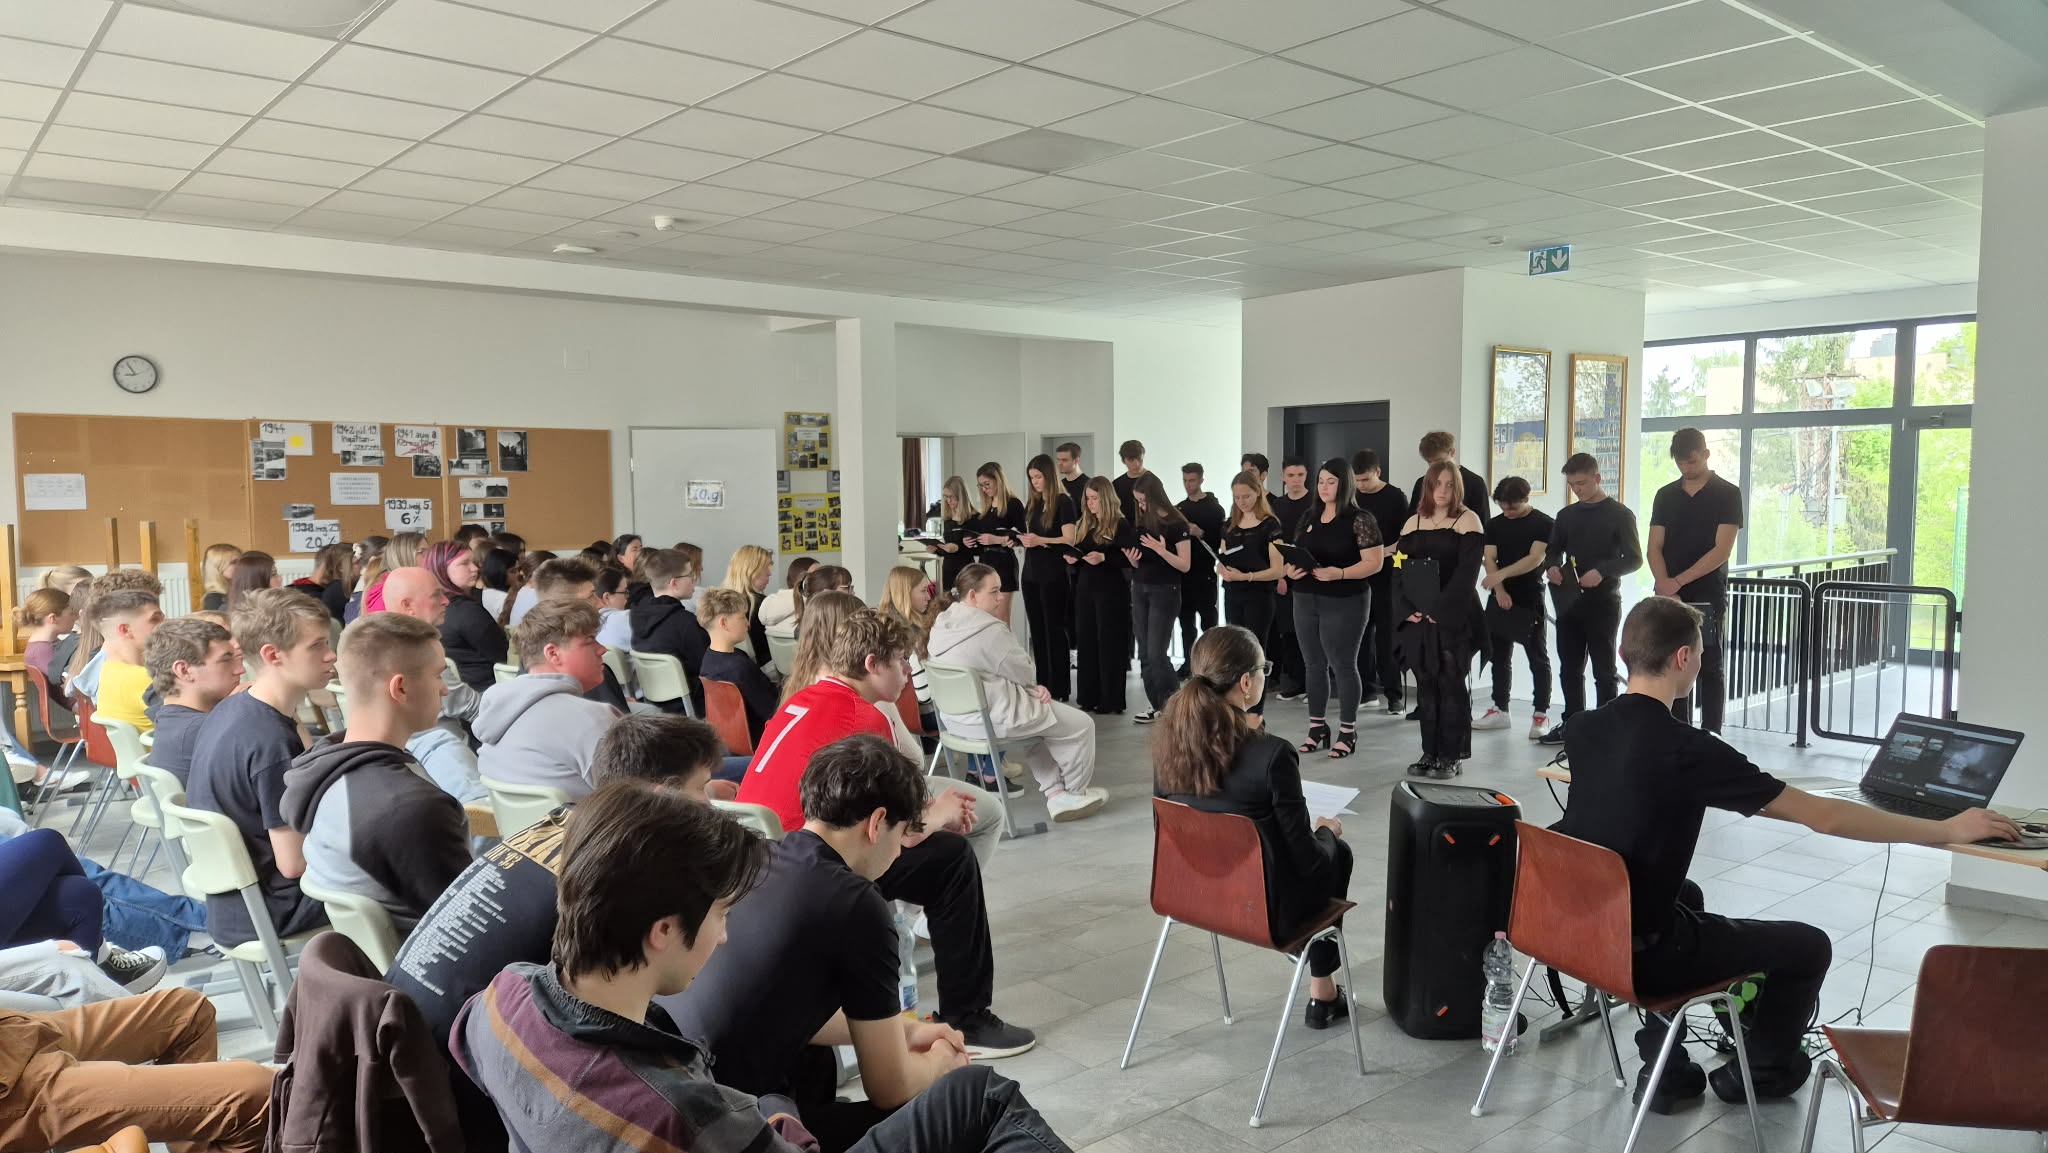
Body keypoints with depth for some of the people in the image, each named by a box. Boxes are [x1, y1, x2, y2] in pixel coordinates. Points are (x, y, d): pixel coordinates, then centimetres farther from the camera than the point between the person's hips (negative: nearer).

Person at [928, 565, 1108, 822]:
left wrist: (1031, 686, 1)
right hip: (990, 718, -10)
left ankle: (1055, 792, 27)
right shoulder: (987, 630, -26)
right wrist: (1034, 686, 9)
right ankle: (1075, 792, 27)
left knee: (1041, 714, 31)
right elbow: (1021, 672, -15)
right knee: (1081, 724, 5)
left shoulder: (943, 623, 4)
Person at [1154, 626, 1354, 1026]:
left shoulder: (1169, 740, -11)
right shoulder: (1272, 755, -29)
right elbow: (1308, 859, -18)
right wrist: (1327, 831, 4)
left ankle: (1322, 989, 41)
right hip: (1262, 911, -5)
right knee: (1335, 852, 27)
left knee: (1316, 848, 30)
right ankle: (1323, 995, 38)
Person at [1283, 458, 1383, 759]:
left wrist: (1340, 573, -24)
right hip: (1306, 601, 6)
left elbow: (1374, 563, -11)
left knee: (1343, 666, -1)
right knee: (1314, 665, 10)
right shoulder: (1308, 517, 12)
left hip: (1344, 603, -6)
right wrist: (1291, 570, -5)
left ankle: (1347, 732, 8)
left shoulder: (1360, 519, -7)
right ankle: (1318, 728, 20)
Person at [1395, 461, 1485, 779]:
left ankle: (1450, 756, 6)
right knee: (1425, 685, 8)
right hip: (1417, 617, 5)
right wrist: (1407, 609, -6)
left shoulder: (1467, 520, -2)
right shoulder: (1413, 523, 12)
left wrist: (1441, 610, -17)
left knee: (1451, 684, -1)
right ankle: (1429, 752, 16)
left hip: (1453, 618, -4)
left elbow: (1466, 572, -11)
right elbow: (1399, 570, 8)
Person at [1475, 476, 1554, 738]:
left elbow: (1535, 559, -16)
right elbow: (1489, 559, 1)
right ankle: (1499, 710, 18)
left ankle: (1541, 715, 2)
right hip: (1499, 599, 5)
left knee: (1538, 659, -1)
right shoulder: (1494, 525, 9)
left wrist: (1501, 574, -27)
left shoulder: (1543, 524, -4)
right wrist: (1499, 590, -14)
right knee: (1499, 657, 9)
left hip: (1530, 601, -5)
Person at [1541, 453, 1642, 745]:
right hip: (1569, 600, 5)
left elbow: (1634, 559, -7)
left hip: (1603, 602, -5)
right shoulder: (1566, 515, 11)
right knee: (1570, 667, 9)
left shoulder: (1620, 514, -3)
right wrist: (1552, 567, -6)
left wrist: (1602, 571, -23)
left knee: (1603, 669, 0)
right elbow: (1553, 551, 17)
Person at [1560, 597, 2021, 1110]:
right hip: (1639, 954, -6)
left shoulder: (1582, 730, -3)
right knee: (1808, 946, 15)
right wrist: (1948, 830, -4)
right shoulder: (1688, 749, -21)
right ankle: (1761, 1070, 40)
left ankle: (1665, 1067, 35)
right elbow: (1824, 817, -15)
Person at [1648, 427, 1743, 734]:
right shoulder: (1665, 495, 10)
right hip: (1669, 598, 4)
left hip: (1708, 598, -4)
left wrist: (1678, 581, -17)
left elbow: (1722, 550, -11)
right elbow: (1654, 548, 5)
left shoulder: (1727, 494, -2)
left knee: (1709, 669, 1)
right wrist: (1664, 585, -12)